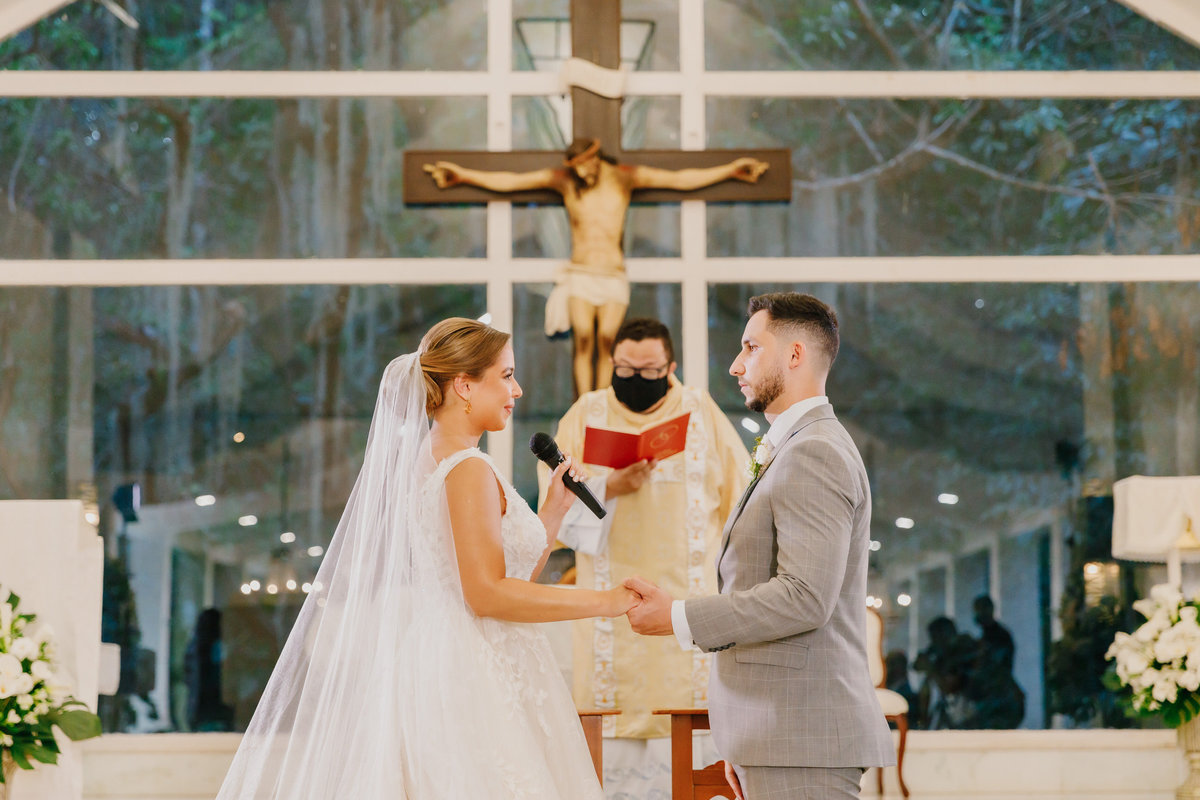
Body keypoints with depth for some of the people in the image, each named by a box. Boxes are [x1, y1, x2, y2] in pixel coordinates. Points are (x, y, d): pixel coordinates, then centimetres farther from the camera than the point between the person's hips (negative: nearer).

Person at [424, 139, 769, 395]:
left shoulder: (623, 177, 1)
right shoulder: (564, 180, 2)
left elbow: (681, 179, 2)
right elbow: (508, 181, 5)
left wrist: (731, 170, -1)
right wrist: (462, 175, 3)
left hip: (614, 278, 0)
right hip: (580, 276, 0)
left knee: (606, 342, -8)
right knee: (583, 342, -10)